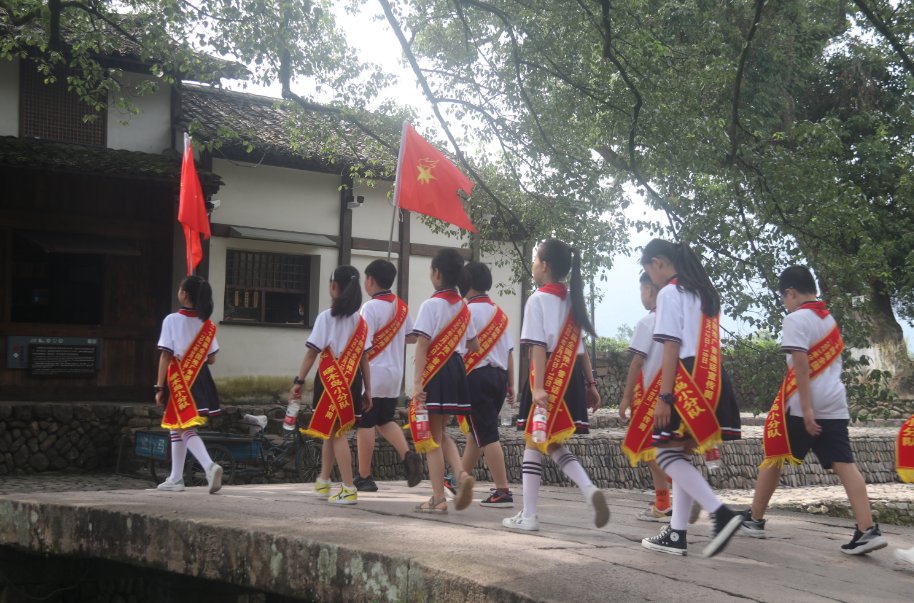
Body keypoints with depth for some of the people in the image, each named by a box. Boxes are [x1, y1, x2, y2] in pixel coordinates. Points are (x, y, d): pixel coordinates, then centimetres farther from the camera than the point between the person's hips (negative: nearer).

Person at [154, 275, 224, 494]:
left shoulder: (172, 320, -10)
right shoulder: (207, 324, 4)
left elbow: (166, 356, -12)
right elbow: (211, 359, 6)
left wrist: (159, 387, -9)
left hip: (179, 380, -6)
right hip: (200, 378, 6)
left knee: (186, 429, -6)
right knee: (176, 428, 17)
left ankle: (210, 466, -28)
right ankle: (176, 479, 22)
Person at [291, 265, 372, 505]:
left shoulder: (326, 317, -8)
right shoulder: (360, 321, 8)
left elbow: (312, 352, -11)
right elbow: (364, 358, 7)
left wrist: (298, 381, -6)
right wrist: (367, 390, 10)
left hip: (330, 380, -5)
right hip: (352, 381, 5)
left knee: (336, 433, -2)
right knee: (331, 431, 18)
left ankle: (349, 489, -7)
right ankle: (323, 482, 32)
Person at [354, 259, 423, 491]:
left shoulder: (371, 307, -14)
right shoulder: (402, 307, 8)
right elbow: (413, 337, 16)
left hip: (372, 374, -7)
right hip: (394, 375, 7)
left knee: (365, 425, 1)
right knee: (385, 421, 19)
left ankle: (364, 478, 6)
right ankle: (408, 455, -2)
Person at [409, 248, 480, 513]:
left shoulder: (431, 305, -11)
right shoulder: (463, 307, 11)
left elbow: (422, 345, -17)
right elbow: (473, 346, 17)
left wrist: (417, 382, -20)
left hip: (435, 372, -7)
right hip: (457, 370, 7)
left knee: (432, 438, 1)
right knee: (441, 434, 18)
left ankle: (438, 499, 2)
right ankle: (462, 474, -5)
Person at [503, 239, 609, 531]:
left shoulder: (538, 299, -9)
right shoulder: (572, 300, 13)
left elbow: (539, 346, -17)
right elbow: (579, 347, 15)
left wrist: (538, 387, -22)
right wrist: (590, 383, 17)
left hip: (548, 378, -7)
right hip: (571, 376, 7)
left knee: (533, 443, 3)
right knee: (552, 444, 14)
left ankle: (527, 516, 7)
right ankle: (590, 490, -8)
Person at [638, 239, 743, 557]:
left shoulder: (669, 293, -7)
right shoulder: (705, 292, 20)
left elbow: (672, 347, -14)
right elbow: (707, 343, 16)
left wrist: (664, 396, -16)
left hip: (686, 380, -9)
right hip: (711, 380, 9)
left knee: (668, 453, -3)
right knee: (681, 453, 12)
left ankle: (721, 513, -17)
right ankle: (677, 533, 11)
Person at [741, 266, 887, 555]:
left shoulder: (796, 319, -7)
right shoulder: (830, 319, 18)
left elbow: (801, 365, -16)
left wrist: (806, 408, -20)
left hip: (801, 405, -6)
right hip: (835, 404, 7)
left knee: (773, 459, 9)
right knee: (844, 464, -2)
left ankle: (754, 520, 20)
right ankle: (868, 530, -15)